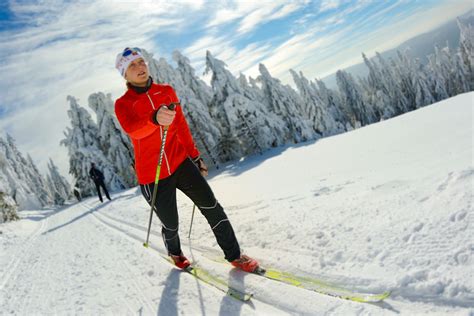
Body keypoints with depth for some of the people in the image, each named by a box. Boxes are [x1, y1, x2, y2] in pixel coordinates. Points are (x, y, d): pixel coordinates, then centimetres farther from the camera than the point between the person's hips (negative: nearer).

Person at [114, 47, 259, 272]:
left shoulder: (167, 91, 5)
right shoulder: (122, 104, -7)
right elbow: (132, 128, -30)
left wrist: (195, 156, 15)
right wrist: (155, 119, -51)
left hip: (180, 163, 3)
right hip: (151, 175, -3)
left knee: (212, 207, -5)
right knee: (170, 224, 7)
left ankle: (234, 255, 11)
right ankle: (175, 252, 42)